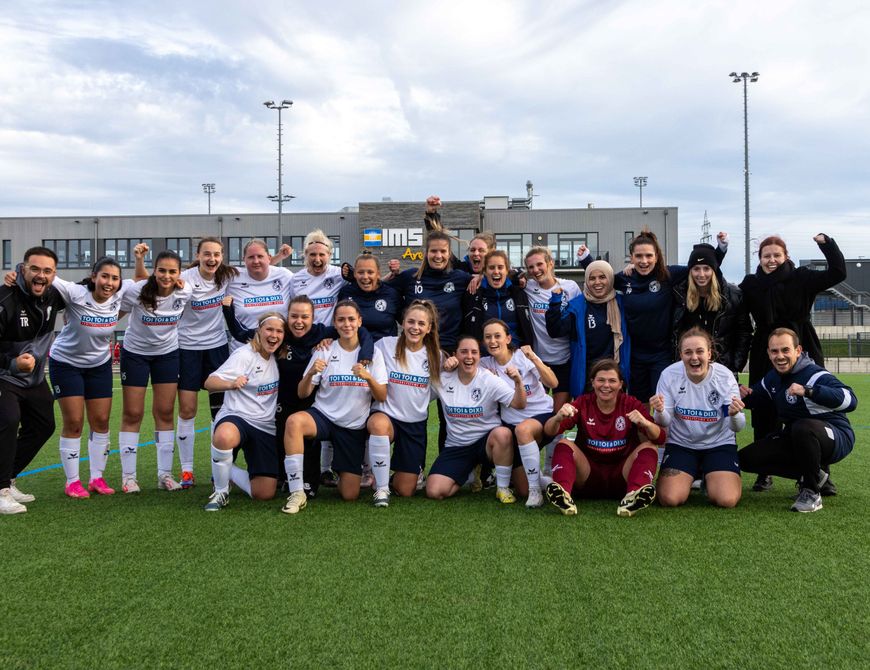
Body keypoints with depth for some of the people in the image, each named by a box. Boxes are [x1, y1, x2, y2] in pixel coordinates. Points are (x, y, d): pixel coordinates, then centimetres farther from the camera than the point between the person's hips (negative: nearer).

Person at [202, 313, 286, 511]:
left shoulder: (278, 357, 8)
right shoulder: (245, 354, -8)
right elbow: (209, 383, -17)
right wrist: (232, 384, -39)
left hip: (265, 427, 5)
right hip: (235, 417, -5)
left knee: (265, 494, -4)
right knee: (224, 437, -44)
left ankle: (226, 472, 25)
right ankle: (221, 492, -18)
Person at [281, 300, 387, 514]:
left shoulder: (373, 353, 0)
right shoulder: (324, 351, -1)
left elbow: (382, 397, -5)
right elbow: (302, 394, -4)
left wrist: (368, 377, -24)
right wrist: (311, 373, -25)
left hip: (354, 426, 1)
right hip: (324, 416, -1)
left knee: (350, 495, -4)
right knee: (294, 421, -36)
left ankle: (340, 472, 34)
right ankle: (297, 493, -27)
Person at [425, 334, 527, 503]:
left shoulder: (490, 380, -10)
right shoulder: (443, 379, -3)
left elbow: (518, 404, -15)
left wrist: (518, 382, -37)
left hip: (486, 440, -2)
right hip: (456, 446, 2)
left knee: (503, 433, -38)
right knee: (434, 492, -18)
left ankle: (503, 488, -15)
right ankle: (471, 473, 15)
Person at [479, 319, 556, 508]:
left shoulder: (523, 356, -10)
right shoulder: (486, 364, 0)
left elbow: (553, 383, -19)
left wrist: (534, 359, -33)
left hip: (542, 415, -4)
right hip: (511, 423, 4)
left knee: (523, 429, -40)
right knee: (523, 490, -1)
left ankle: (536, 490, -26)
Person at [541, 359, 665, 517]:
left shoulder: (631, 404, 0)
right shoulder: (583, 403, 0)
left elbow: (660, 439, -10)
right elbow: (549, 432, -11)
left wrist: (646, 424, -33)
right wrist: (558, 418, -35)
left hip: (621, 477, 0)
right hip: (588, 474, 0)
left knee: (648, 447, -20)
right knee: (564, 444, -21)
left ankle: (634, 495, -43)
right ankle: (563, 494, -44)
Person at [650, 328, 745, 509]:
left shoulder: (725, 376, -14)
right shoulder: (670, 375, -13)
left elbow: (737, 427, -15)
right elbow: (665, 423, -9)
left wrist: (735, 415, -39)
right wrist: (660, 412, -33)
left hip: (719, 444, 0)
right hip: (680, 444, 0)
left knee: (727, 500, -20)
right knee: (669, 499, -18)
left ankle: (709, 479, 17)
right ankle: (692, 477, 18)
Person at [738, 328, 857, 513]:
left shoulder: (814, 375, -22)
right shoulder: (772, 378, 4)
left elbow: (850, 400, -37)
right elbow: (760, 399, 24)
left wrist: (808, 391, -47)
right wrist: (746, 396, -1)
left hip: (836, 438, -8)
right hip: (794, 439, 8)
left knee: (803, 427, -41)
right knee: (746, 458, -5)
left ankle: (812, 492, -20)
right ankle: (815, 473, 7)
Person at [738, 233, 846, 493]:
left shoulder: (801, 278, 1)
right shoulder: (750, 285, 4)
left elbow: (838, 273, -4)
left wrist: (826, 243, -9)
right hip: (764, 359, 1)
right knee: (764, 416, 5)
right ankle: (764, 473, 17)